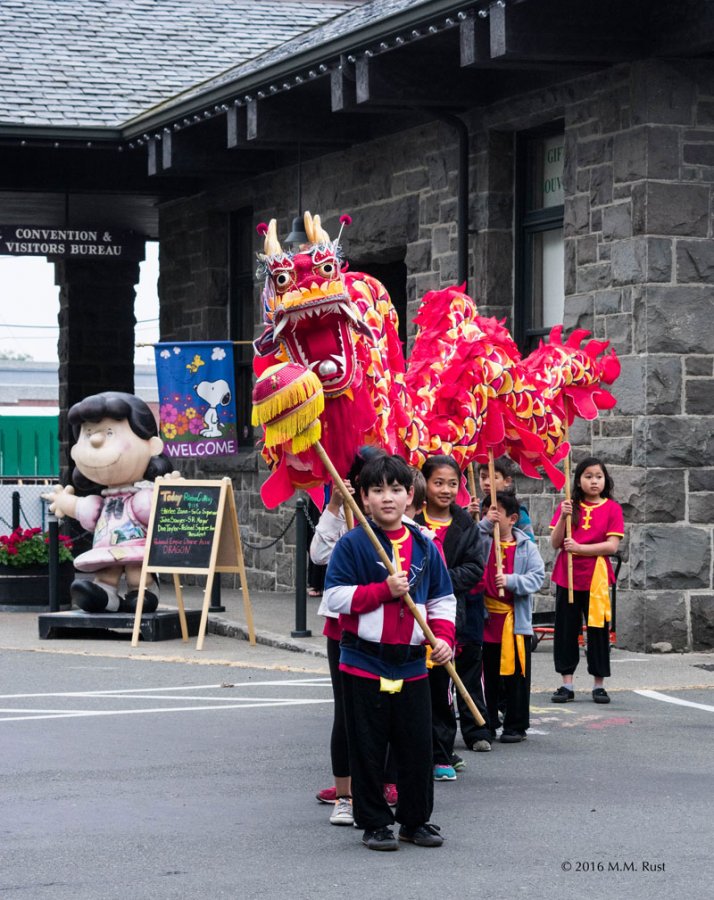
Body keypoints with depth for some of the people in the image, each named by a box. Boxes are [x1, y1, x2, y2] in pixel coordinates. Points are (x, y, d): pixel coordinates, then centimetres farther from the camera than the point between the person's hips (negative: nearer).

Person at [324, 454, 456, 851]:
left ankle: (416, 819, 21)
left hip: (412, 664, 3)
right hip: (364, 662, -3)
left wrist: (443, 637, -2)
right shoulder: (353, 544, -5)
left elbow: (443, 599, 14)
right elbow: (335, 596, -10)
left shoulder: (424, 546, 8)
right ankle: (374, 822, 14)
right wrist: (384, 590, -17)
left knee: (417, 745, 7)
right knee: (368, 747, 3)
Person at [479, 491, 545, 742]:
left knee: (516, 674, 4)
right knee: (487, 675, 10)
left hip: (516, 620, -1)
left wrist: (511, 580, -20)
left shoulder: (526, 547, 1)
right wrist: (483, 524, -18)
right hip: (485, 620, 1)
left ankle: (516, 725, 13)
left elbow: (537, 577, -5)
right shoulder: (482, 540, 2)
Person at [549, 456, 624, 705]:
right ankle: (567, 684, 10)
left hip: (597, 578, -2)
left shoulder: (612, 508, 1)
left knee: (598, 629, 1)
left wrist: (580, 548, -15)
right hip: (567, 576, 2)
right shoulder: (568, 506, 7)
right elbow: (555, 543, 1)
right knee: (565, 628, 3)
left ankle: (599, 684, 9)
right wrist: (563, 517, -14)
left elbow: (612, 546, -8)